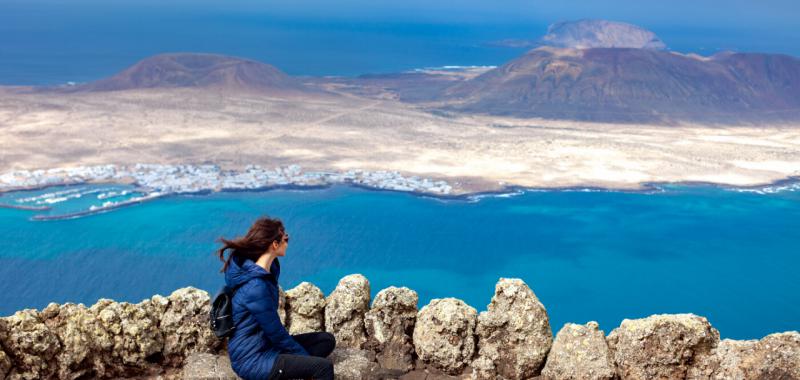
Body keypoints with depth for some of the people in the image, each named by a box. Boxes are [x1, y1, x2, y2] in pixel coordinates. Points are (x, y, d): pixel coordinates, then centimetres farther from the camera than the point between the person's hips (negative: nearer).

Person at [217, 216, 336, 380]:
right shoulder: (256, 287, -27)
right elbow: (275, 332, -20)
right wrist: (306, 356, -8)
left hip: (266, 344, 10)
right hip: (252, 360, -10)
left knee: (327, 340, 8)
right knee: (324, 367, -22)